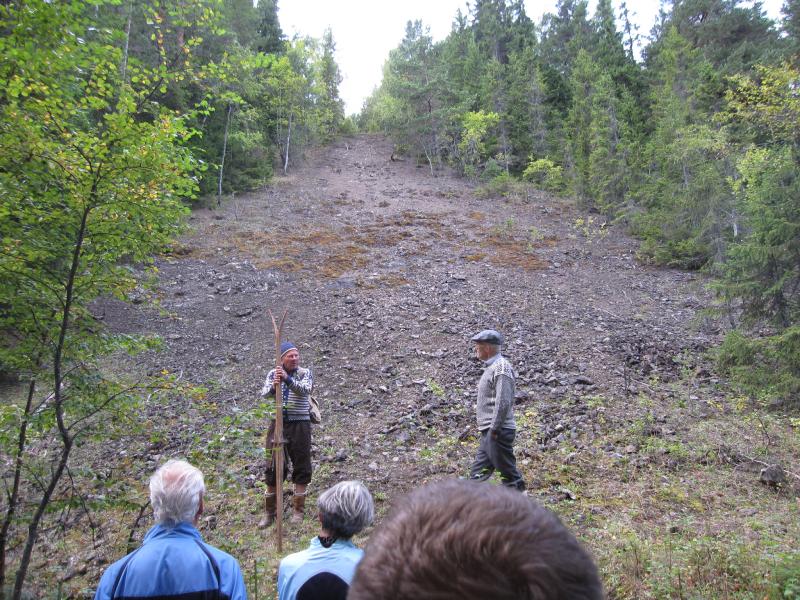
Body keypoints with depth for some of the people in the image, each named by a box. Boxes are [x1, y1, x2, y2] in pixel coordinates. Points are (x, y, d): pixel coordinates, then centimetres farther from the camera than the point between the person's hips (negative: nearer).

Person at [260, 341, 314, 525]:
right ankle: (270, 513, 17)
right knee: (273, 468, 6)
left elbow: (305, 389, -20)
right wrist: (273, 387, -28)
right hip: (278, 423, 2)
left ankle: (298, 511, 17)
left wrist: (288, 379, -35)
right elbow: (263, 395, -6)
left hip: (300, 424, -1)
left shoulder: (305, 373, -1)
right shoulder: (273, 374, 5)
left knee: (301, 467, 4)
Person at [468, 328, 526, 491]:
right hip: (488, 432, 10)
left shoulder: (501, 367, -14)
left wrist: (494, 429, -20)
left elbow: (503, 402, -22)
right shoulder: (491, 367, 17)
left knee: (509, 474, -2)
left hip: (498, 432, -10)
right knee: (477, 473, 10)